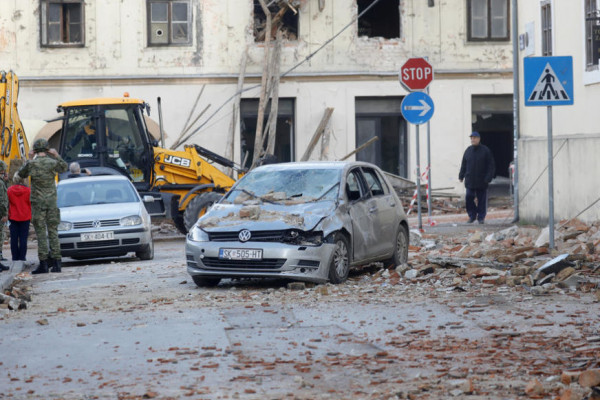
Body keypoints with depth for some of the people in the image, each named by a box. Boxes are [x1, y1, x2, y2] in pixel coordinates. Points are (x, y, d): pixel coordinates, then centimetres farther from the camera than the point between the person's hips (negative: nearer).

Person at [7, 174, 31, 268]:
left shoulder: (9, 190, -5)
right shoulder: (28, 190, -7)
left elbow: (7, 204, 3)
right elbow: (31, 203, -1)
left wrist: (8, 215, 14)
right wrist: (31, 215, 12)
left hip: (13, 217, 1)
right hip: (25, 217, -1)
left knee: (14, 238, 6)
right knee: (23, 238, 3)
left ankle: (15, 258, 5)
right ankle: (22, 257, 0)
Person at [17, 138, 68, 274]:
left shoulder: (32, 164, -9)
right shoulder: (53, 163, -1)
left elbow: (21, 174, 9)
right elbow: (64, 168, 20)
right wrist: (57, 156, 18)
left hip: (37, 202, -2)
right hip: (52, 201, 2)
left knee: (41, 233, -1)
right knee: (53, 232, 7)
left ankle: (43, 263, -5)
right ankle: (56, 262, 5)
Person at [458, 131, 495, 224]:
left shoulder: (486, 150, -2)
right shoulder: (468, 150, 9)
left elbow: (491, 166, -4)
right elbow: (463, 165, 15)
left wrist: (488, 178, -13)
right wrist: (461, 176, 7)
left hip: (481, 181, -3)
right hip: (470, 180, 3)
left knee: (482, 199, 1)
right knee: (469, 198, -4)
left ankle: (481, 217, 10)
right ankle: (472, 215, 10)